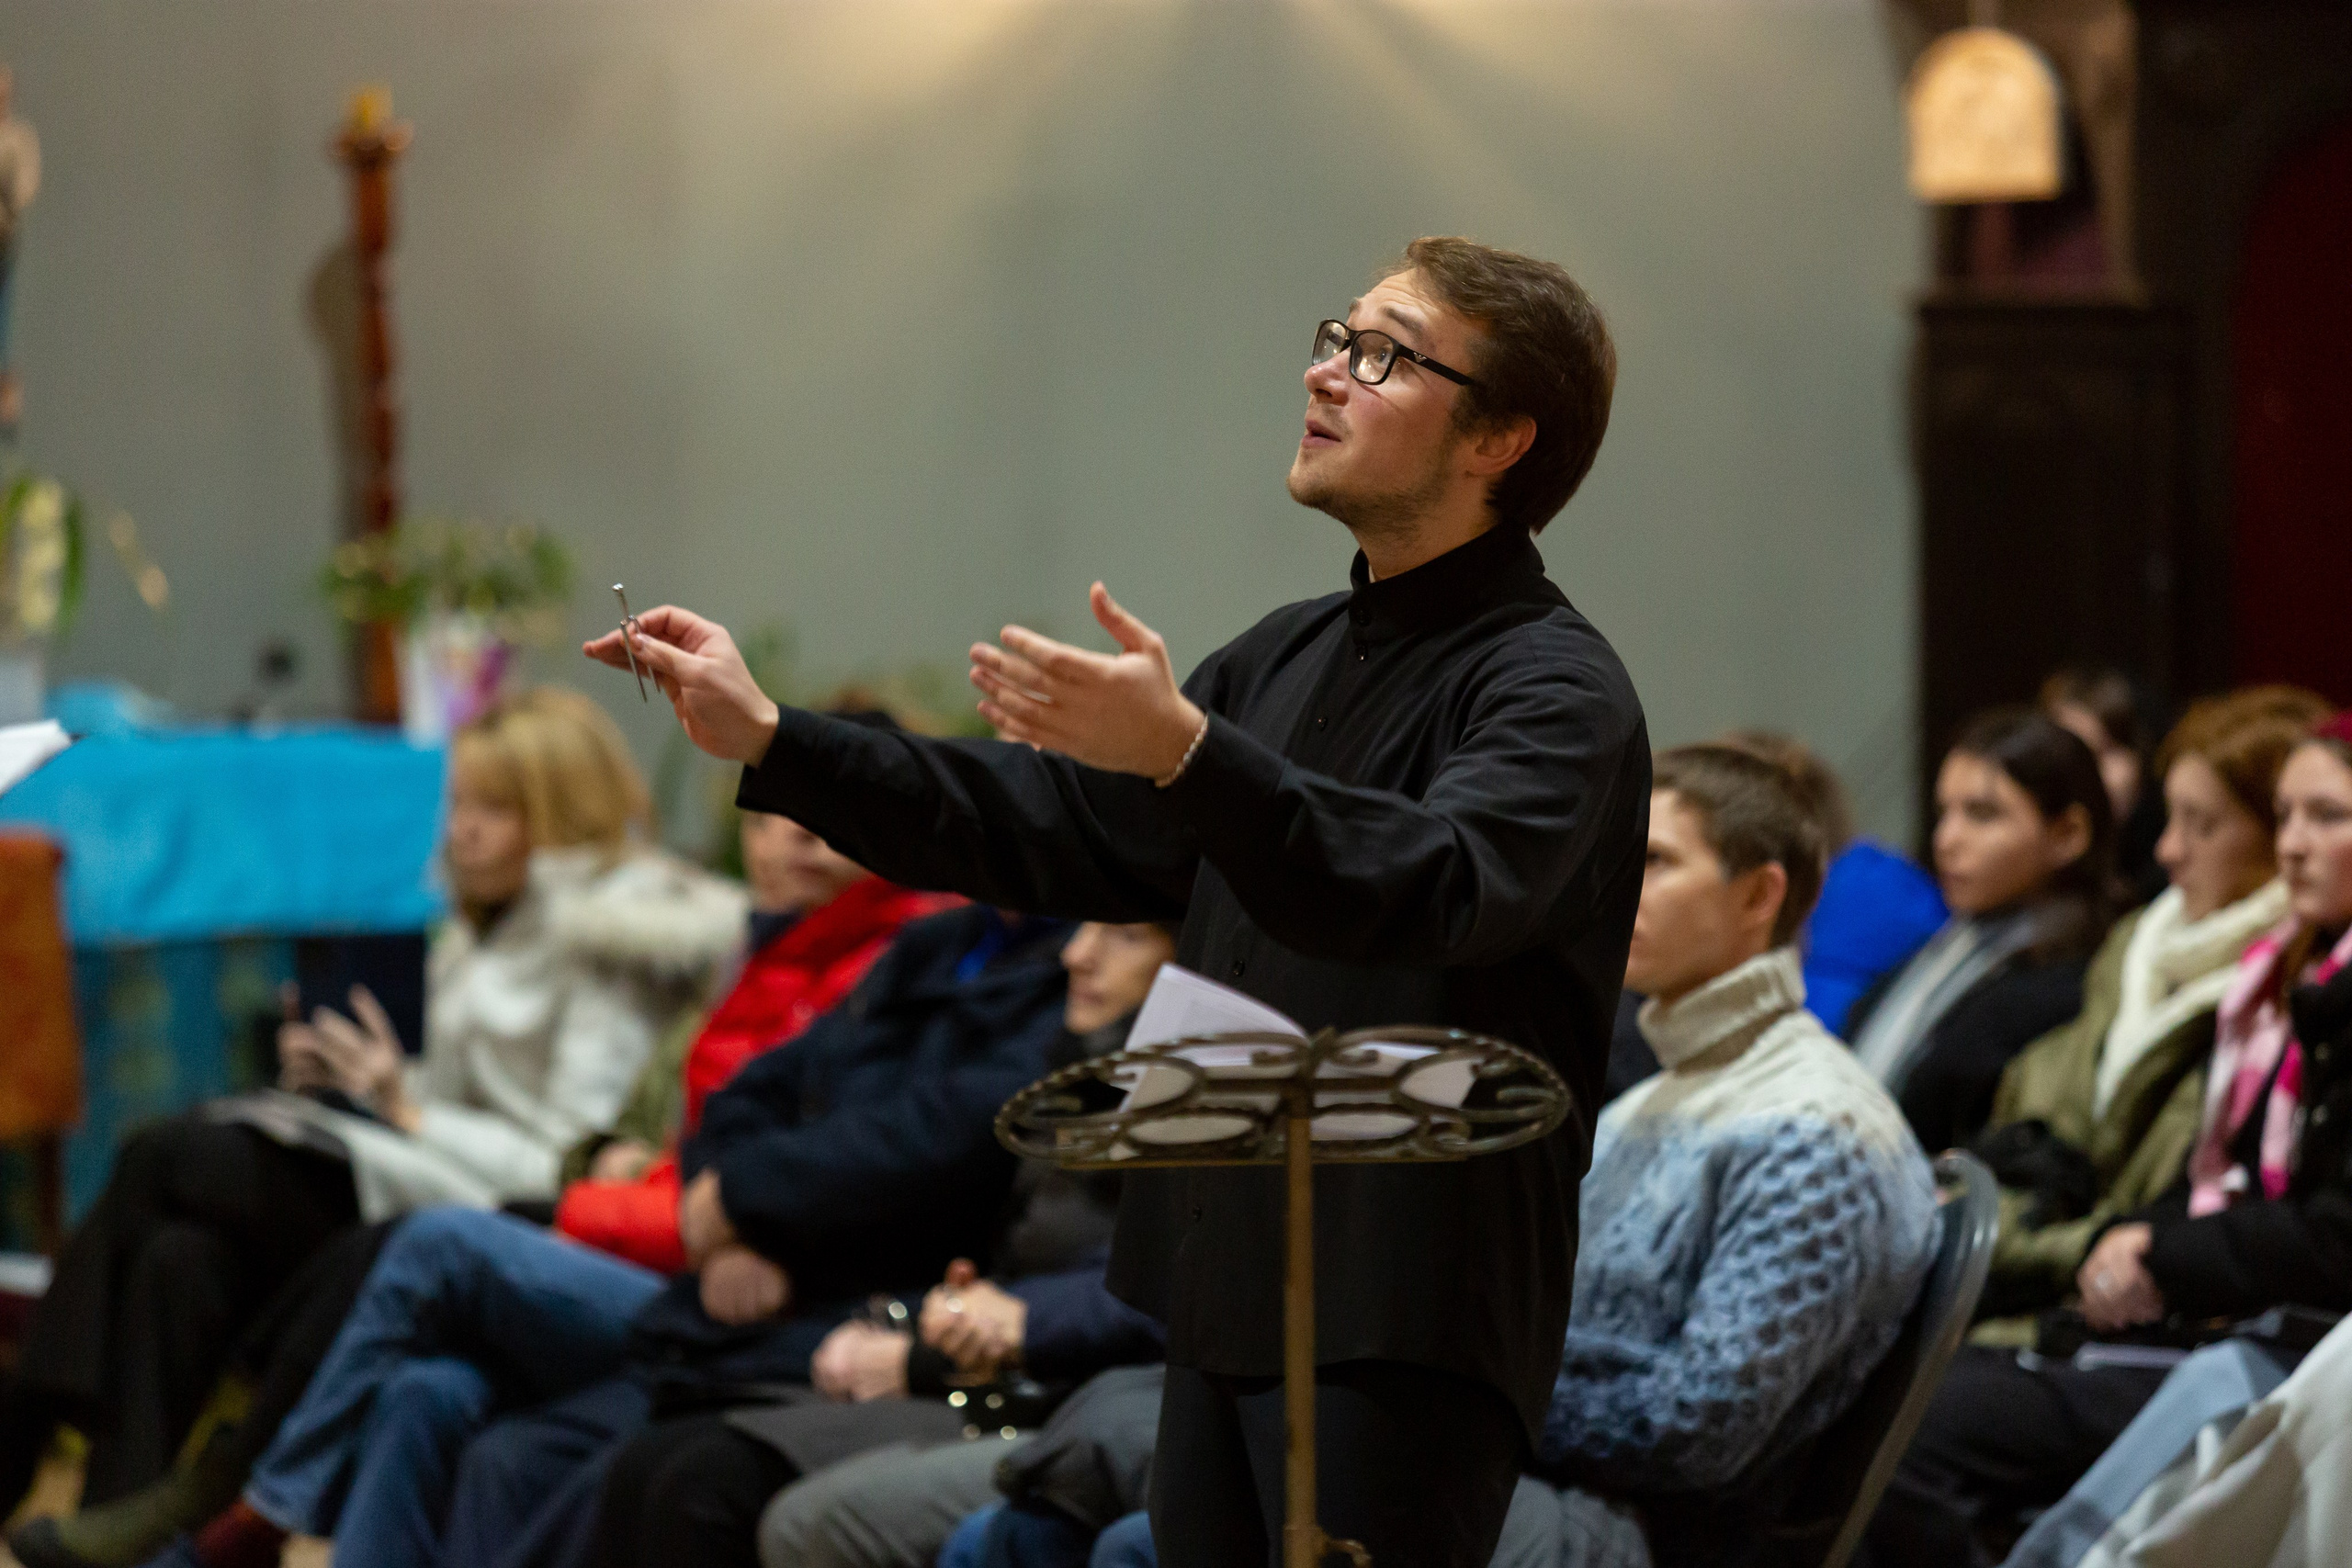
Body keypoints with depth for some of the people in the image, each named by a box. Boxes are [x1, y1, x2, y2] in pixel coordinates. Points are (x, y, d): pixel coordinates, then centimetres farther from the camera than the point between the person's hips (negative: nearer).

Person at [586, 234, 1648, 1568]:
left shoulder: (1557, 686, -10)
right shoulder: (1290, 659, 18)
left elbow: (1440, 885, -30)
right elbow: (1047, 823, 20)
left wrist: (1185, 755, -42)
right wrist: (773, 744, 11)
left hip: (1404, 1327, -8)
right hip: (1231, 1305, 8)